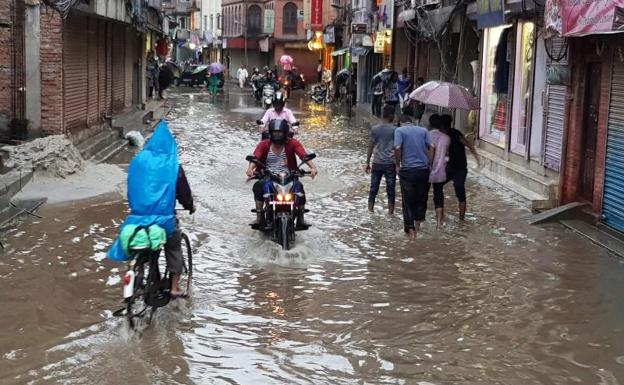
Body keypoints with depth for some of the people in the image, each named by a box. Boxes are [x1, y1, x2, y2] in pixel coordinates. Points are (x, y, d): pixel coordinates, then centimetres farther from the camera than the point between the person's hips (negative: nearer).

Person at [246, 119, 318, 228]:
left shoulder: (292, 143, 5)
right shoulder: (264, 144, 7)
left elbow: (303, 155, -10)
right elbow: (255, 157, -9)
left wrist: (312, 167, -30)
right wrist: (250, 168, -32)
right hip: (268, 177, 1)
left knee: (299, 187, -29)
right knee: (258, 186, -29)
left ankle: (300, 218, -17)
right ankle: (259, 217, -22)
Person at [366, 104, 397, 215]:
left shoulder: (375, 129, 1)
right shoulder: (395, 130, -6)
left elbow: (370, 147, 4)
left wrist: (367, 163, 11)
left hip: (377, 163, 2)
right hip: (390, 164, -2)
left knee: (373, 189, 9)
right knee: (391, 190, 6)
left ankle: (370, 212, 12)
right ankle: (390, 213, 11)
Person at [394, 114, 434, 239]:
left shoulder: (399, 130, 1)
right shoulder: (423, 130, 10)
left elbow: (397, 148, -14)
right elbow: (432, 147, -2)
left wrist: (398, 165, -4)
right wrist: (429, 164, 3)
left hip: (407, 170, -2)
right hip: (423, 169, 2)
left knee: (408, 200, 5)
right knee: (422, 197, 19)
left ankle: (410, 229, 4)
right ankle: (418, 222, 22)